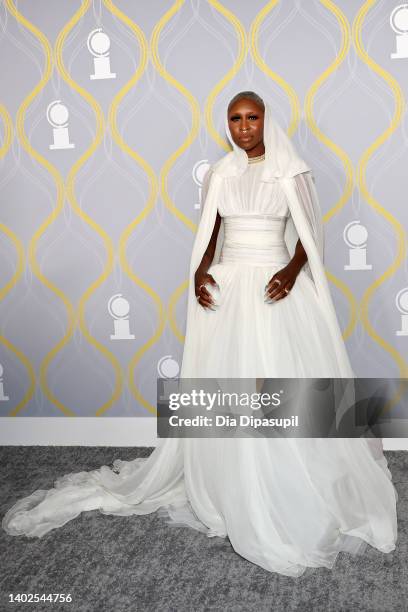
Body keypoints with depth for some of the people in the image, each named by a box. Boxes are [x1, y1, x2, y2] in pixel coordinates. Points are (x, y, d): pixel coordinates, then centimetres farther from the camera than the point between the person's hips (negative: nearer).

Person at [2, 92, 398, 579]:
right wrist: (200, 272, -6)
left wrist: (292, 271, -16)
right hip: (227, 287, 3)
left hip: (277, 288, -2)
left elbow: (310, 233, 1)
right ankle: (232, 489, 19)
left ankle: (299, 494, 15)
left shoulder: (291, 172, 0)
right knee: (225, 389, 3)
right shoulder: (218, 174, 9)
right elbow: (208, 234, 12)